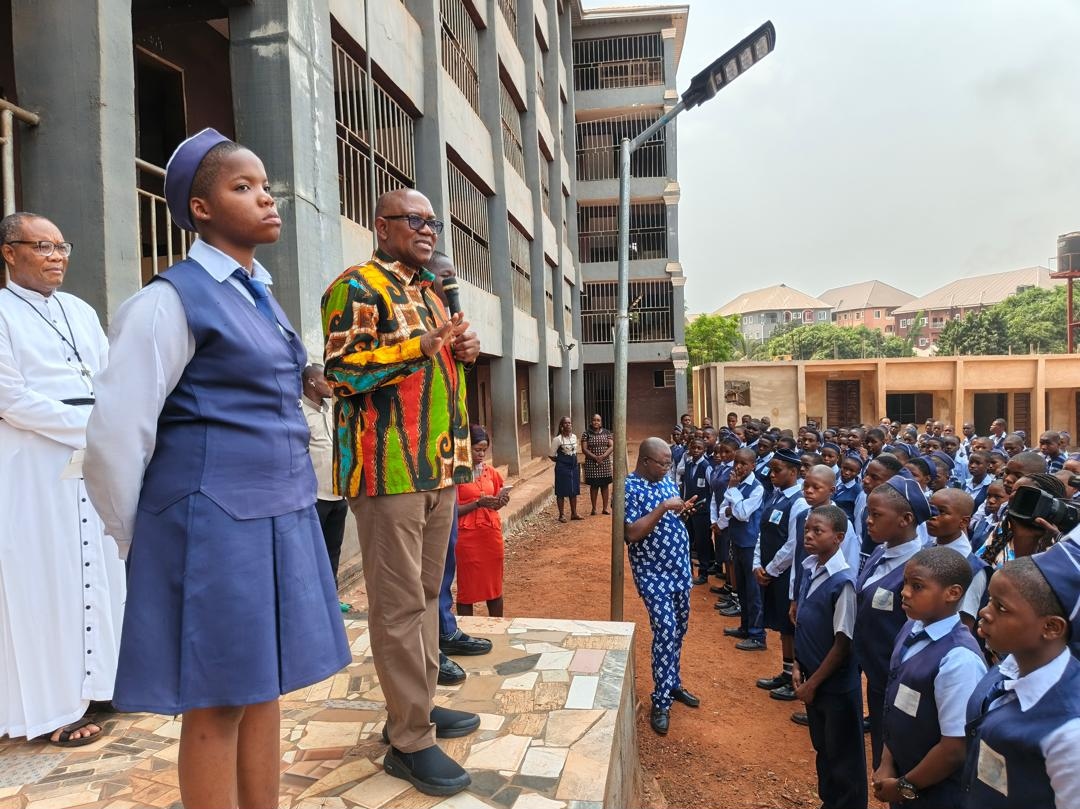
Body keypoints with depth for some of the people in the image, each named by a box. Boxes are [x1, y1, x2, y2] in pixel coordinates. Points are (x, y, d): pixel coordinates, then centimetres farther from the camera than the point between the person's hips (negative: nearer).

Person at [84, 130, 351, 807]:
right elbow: (115, 435, -12)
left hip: (282, 517, 7)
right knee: (216, 705, 6)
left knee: (264, 689, 16)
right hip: (215, 522, -7)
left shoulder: (262, 297, 14)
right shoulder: (172, 300, -10)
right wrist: (141, 539, -1)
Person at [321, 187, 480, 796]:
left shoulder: (429, 292, 22)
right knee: (399, 602, -4)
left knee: (427, 592, 16)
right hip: (391, 468, -9)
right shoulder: (358, 287, -5)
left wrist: (463, 350, 8)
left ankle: (418, 704, 30)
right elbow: (343, 371, -16)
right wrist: (422, 346, -22)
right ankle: (411, 740, 6)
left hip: (440, 465, 9)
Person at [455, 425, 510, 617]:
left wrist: (501, 502, -4)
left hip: (492, 534, 5)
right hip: (467, 536, -5)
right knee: (467, 588, 4)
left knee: (495, 586, 13)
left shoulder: (490, 471, 8)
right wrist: (478, 503, -20)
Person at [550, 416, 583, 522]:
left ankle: (574, 513, 22)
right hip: (562, 468, -6)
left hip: (574, 467, 6)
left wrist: (575, 463, 13)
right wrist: (561, 460, 2)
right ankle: (562, 515, 11)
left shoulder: (574, 437, 7)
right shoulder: (557, 439, -13)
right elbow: (552, 455, -8)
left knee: (574, 491, 12)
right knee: (561, 492, 1)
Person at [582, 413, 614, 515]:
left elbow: (612, 446, -2)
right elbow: (584, 449, -7)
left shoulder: (607, 432, 6)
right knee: (593, 486, 3)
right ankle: (594, 508, 11)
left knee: (605, 485, 5)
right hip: (591, 464, -2)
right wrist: (595, 458, -17)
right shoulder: (586, 434, -1)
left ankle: (605, 508, 13)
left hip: (605, 463, 2)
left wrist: (603, 456, -17)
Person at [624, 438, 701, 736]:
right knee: (665, 632, -9)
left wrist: (683, 510, -4)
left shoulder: (665, 480, 6)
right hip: (653, 573, -8)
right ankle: (661, 703, 4)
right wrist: (662, 507, -27)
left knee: (679, 630, 17)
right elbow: (631, 533, -26)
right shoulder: (630, 488, -18)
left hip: (679, 568, 8)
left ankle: (673, 684, 35)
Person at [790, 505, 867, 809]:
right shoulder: (809, 567, -3)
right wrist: (798, 666, 3)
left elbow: (843, 644, -20)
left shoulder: (843, 581, -24)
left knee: (843, 756, 13)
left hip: (837, 685, -7)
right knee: (822, 748, 25)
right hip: (813, 677, 7)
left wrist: (812, 684, -13)